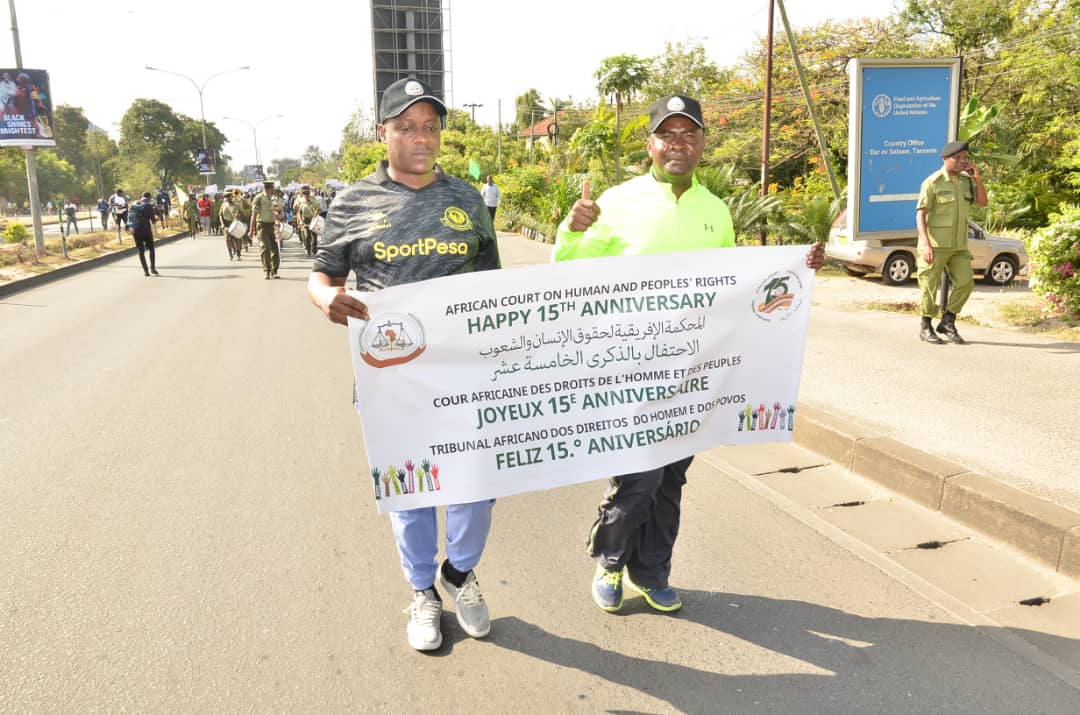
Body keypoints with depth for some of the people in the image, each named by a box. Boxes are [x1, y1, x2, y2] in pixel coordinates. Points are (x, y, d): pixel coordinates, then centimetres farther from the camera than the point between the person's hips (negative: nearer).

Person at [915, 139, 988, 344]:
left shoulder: (966, 180, 9)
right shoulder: (933, 182, -10)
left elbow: (982, 202, 5)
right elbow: (920, 214, -15)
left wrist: (977, 178, -9)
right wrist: (925, 244, -24)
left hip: (959, 245, 6)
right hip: (935, 245, -6)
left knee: (965, 283, 1)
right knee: (930, 285, 1)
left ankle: (947, 323, 16)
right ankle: (926, 327, 16)